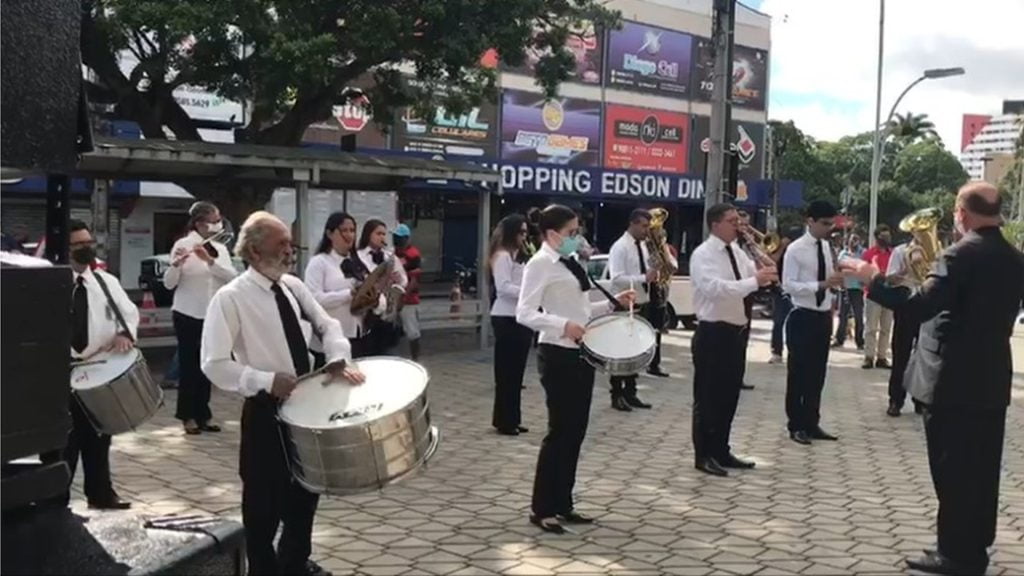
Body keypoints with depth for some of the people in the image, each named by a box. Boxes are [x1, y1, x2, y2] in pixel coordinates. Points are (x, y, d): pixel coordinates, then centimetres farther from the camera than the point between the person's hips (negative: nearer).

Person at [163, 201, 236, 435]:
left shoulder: (220, 248, 8)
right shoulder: (183, 245, -7)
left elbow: (232, 276, -8)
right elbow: (169, 283, -10)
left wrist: (209, 260, -21)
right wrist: (176, 264, -30)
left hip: (213, 315, 5)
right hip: (188, 315, -4)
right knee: (189, 363, 0)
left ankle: (203, 413, 16)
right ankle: (188, 416, 9)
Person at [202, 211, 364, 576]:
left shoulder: (292, 285, 3)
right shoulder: (230, 298, -16)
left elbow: (327, 325, 9)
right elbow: (214, 365, -19)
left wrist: (338, 359, -10)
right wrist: (267, 380, -25)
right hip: (266, 412, -7)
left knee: (306, 489, 21)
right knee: (265, 500, 7)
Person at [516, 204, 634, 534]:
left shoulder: (570, 263, 14)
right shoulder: (540, 264, -12)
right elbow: (524, 314, -21)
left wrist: (613, 303, 9)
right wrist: (563, 325, -31)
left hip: (581, 353, 9)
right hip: (558, 355, -9)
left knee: (576, 430, 12)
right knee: (560, 430, -5)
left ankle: (563, 504, 22)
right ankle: (542, 509, 7)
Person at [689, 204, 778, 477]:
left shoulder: (738, 252, 12)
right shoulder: (703, 255, -14)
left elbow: (754, 278, 10)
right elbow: (716, 288, -28)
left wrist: (764, 276, -13)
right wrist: (755, 281, -31)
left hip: (736, 332, 8)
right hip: (713, 334, -8)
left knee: (729, 395, 15)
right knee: (708, 396, 1)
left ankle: (721, 452, 26)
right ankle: (704, 456, 11)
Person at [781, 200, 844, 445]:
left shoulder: (826, 247, 8)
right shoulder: (795, 249, -13)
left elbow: (828, 282, 13)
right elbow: (788, 285, -19)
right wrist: (822, 284, -27)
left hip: (823, 317, 7)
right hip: (803, 318, -7)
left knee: (817, 374, 13)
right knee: (798, 373, 2)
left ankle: (812, 423, 23)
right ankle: (797, 426, 12)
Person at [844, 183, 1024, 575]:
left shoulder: (963, 253, -16)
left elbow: (922, 305, -24)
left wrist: (875, 282, -14)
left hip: (954, 378, -8)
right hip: (992, 378, 8)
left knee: (952, 468, 0)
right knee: (980, 467, 14)